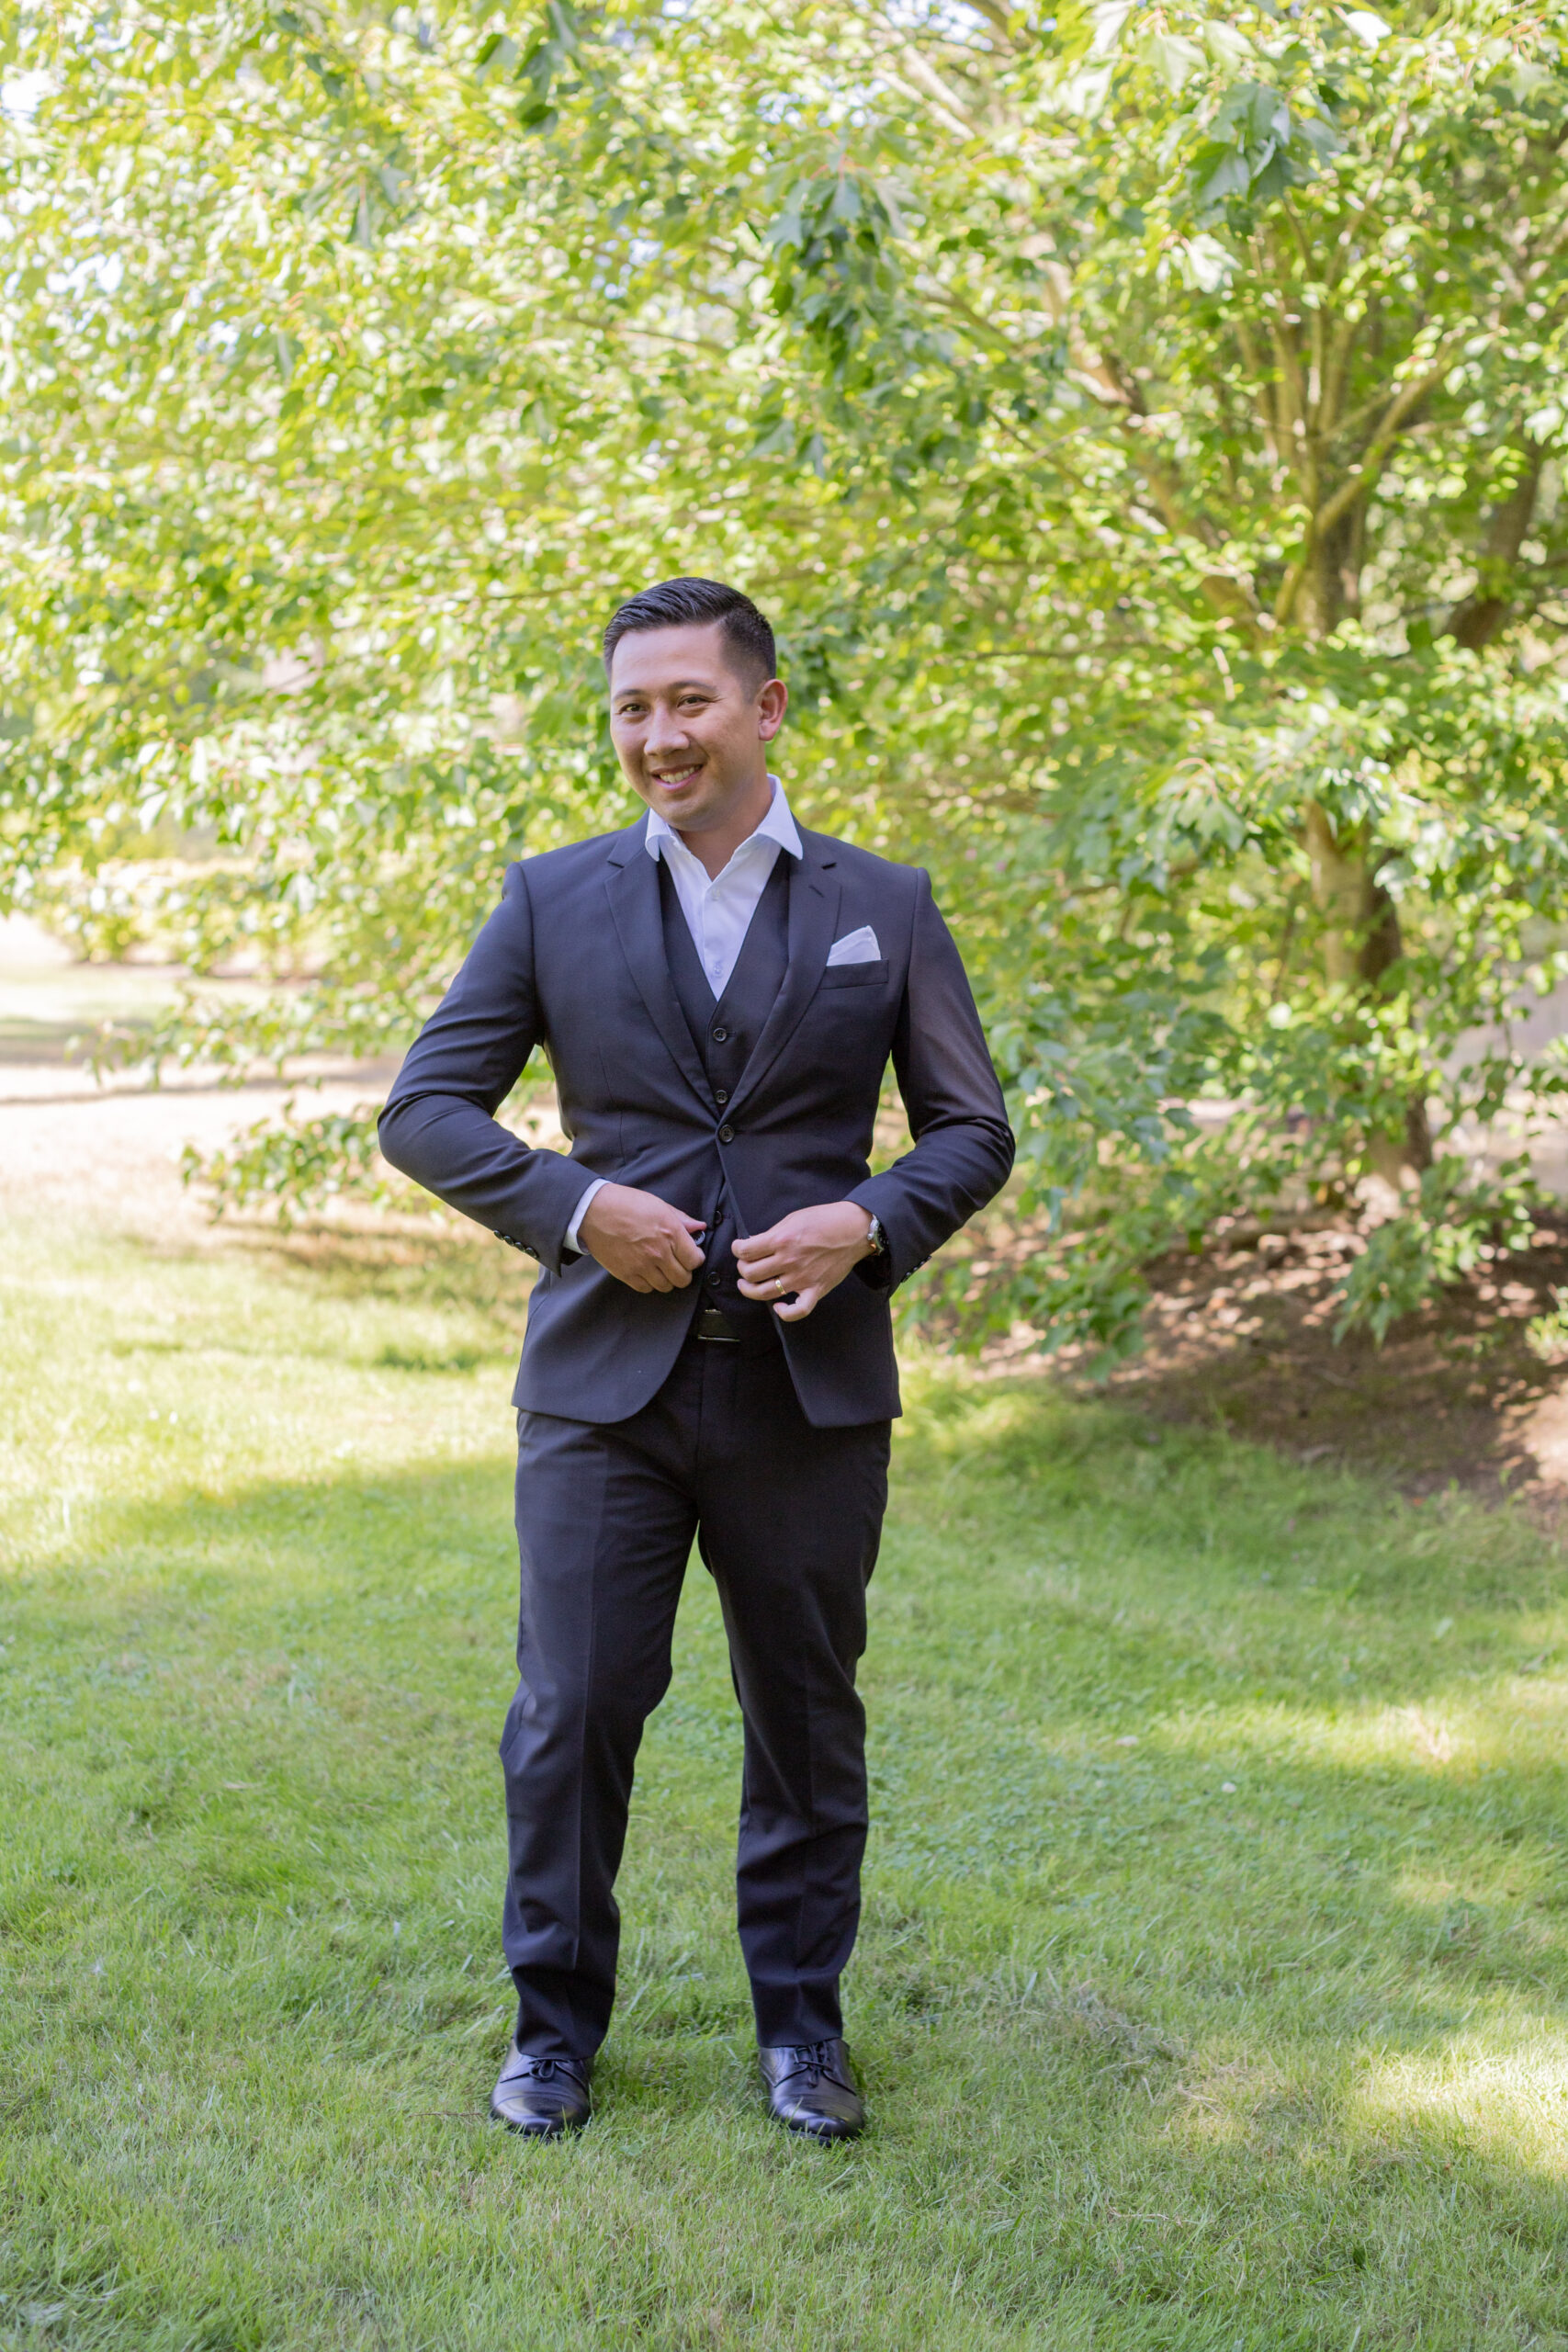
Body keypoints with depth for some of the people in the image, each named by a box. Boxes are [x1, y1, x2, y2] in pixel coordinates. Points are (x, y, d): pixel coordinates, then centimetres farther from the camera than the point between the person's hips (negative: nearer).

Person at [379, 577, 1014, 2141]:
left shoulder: (885, 909, 6)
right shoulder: (553, 901, 5)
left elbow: (972, 1129, 8)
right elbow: (423, 1111, 4)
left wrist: (870, 1222, -12)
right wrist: (574, 1205, -12)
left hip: (810, 1384, 0)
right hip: (605, 1379, 0)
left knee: (808, 1719, 10)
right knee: (571, 1713, 2)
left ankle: (801, 2023, 27)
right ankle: (555, 2023, 21)